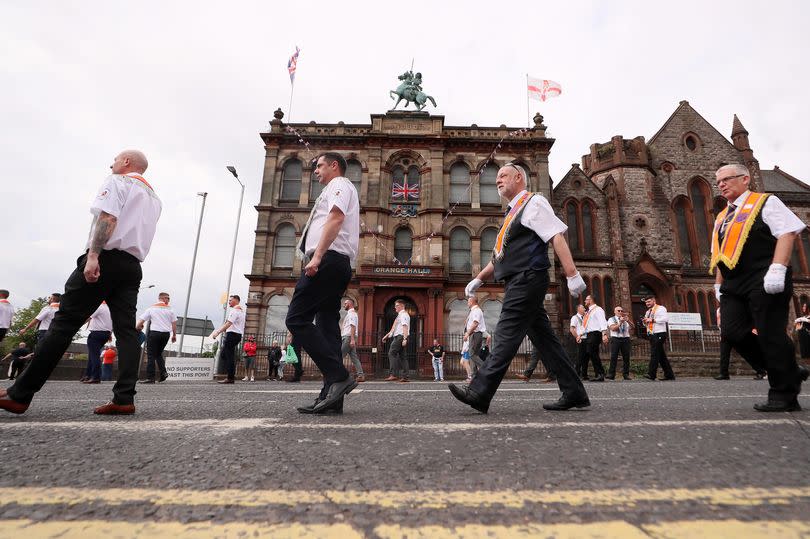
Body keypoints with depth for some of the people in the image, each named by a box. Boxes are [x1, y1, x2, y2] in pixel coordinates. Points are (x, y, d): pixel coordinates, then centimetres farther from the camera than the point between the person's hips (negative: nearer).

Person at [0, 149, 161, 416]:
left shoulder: (116, 182, 2)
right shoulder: (154, 198, 26)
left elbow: (108, 217, -14)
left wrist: (92, 256, -21)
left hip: (104, 258, -6)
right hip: (133, 266, 7)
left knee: (65, 322, -4)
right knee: (126, 329, -2)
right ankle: (124, 399, -7)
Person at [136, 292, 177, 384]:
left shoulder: (151, 308, 4)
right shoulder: (170, 309, 6)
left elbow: (140, 322, 1)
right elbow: (174, 323, 3)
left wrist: (138, 327, 21)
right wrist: (174, 335, 12)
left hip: (154, 333, -2)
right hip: (166, 334, 2)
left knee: (151, 355, 1)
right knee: (159, 354, 18)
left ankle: (150, 377, -3)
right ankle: (163, 372, 3)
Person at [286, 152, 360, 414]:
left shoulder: (339, 185, 4)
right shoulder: (336, 190, 33)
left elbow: (336, 218, -15)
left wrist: (317, 255, -24)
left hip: (328, 260, -10)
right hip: (339, 264, 10)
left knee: (297, 319, -13)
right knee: (327, 325, 1)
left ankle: (338, 376, -19)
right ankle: (332, 394, -2)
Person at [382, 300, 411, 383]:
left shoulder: (403, 314, -6)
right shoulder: (400, 315, 24)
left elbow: (405, 327, -18)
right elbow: (394, 328, 28)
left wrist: (405, 339, -27)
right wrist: (387, 335, 26)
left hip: (400, 336, -10)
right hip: (398, 337, 10)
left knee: (392, 353, -13)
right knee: (402, 356, 5)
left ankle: (393, 375, -19)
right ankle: (404, 377, 3)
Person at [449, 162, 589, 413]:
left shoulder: (533, 202, -1)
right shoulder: (513, 213, 26)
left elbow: (557, 236, -13)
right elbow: (501, 256, 27)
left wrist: (572, 275, -22)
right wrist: (479, 278, 20)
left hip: (528, 278, -9)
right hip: (519, 282, 10)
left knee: (507, 333, -13)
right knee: (543, 337, 9)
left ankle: (479, 393, -13)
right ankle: (574, 393, 16)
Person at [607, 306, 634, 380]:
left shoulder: (626, 319, 19)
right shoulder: (611, 319, 8)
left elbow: (633, 327, 3)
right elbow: (613, 328, -8)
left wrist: (628, 321, -14)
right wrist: (620, 322, -18)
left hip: (626, 339, 3)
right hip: (615, 339, -3)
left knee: (626, 357, 0)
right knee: (613, 357, -7)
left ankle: (626, 374, 7)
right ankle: (611, 375, -6)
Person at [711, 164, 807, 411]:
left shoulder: (765, 202, 4)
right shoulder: (721, 218, 23)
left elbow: (787, 233, -9)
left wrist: (777, 270, -21)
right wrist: (719, 285, 17)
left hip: (764, 282, -6)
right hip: (733, 286, 7)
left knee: (770, 335, -5)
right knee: (733, 332, -4)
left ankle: (784, 395, 7)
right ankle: (788, 371, 16)